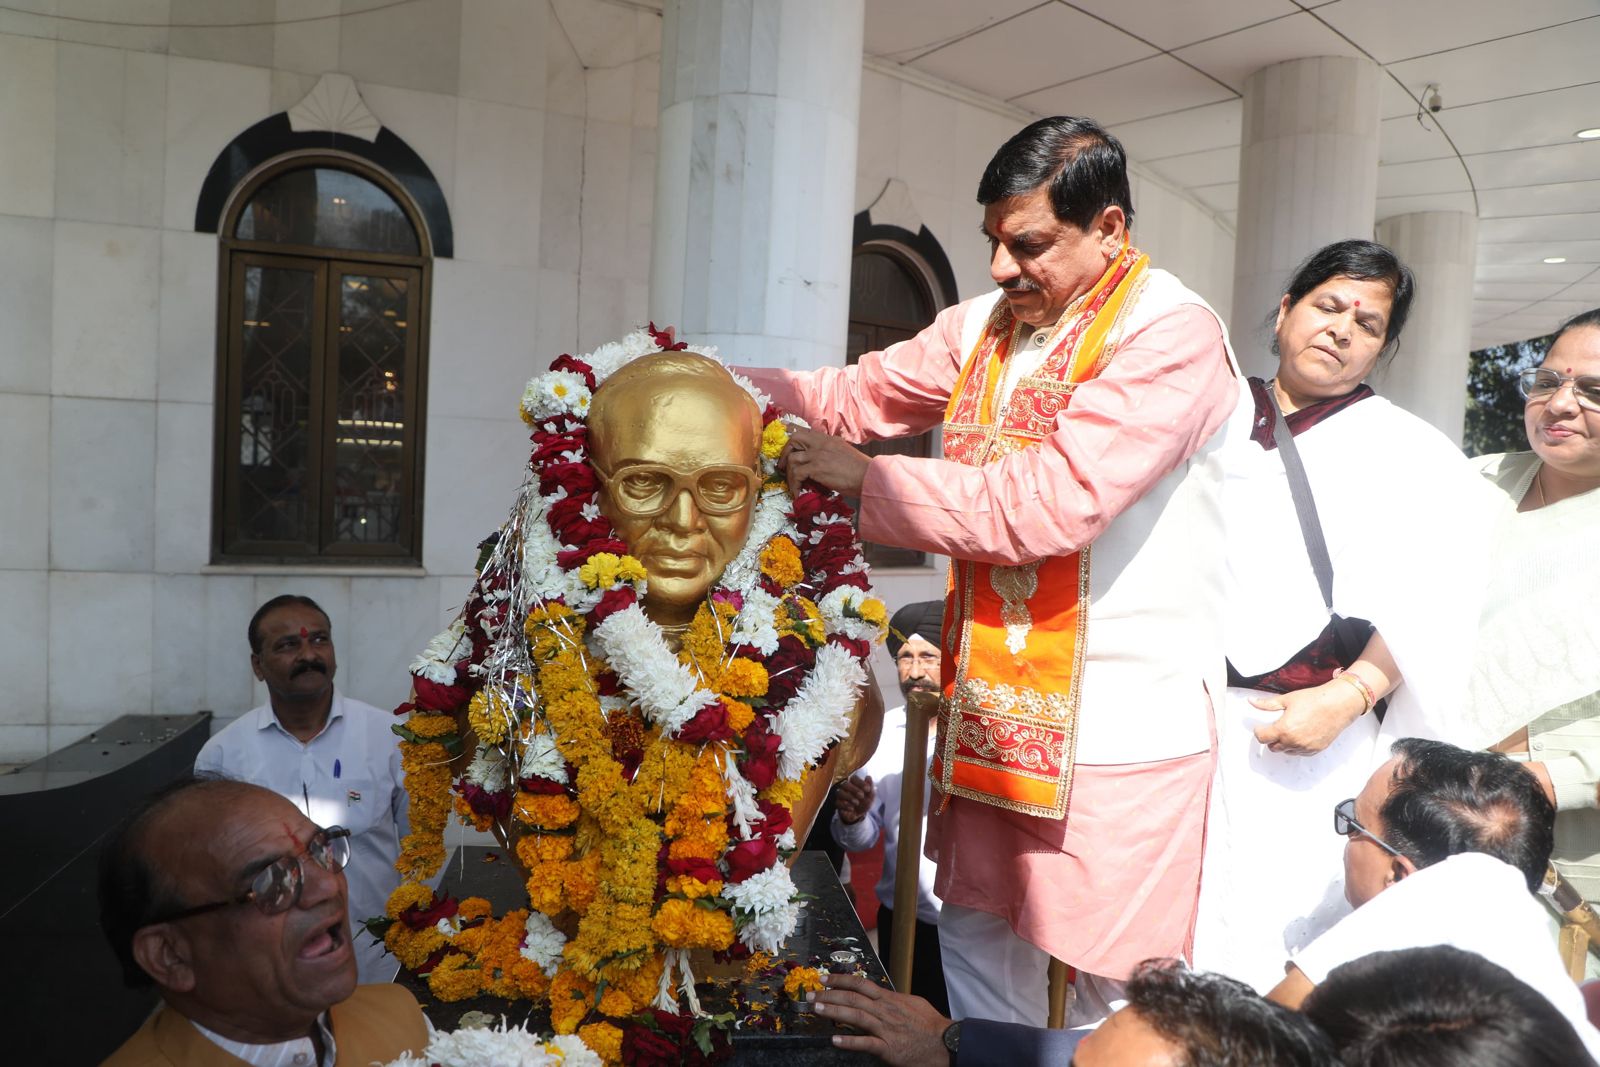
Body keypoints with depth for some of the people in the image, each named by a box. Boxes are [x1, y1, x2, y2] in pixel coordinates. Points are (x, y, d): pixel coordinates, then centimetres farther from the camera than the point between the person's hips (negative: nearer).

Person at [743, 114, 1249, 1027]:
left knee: (1118, 986, 9)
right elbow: (858, 395, 9)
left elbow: (1050, 502, -26)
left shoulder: (1173, 334, -16)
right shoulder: (985, 321, 8)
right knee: (977, 934, 20)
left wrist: (865, 477, -20)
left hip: (1122, 728, -6)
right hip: (991, 711, 7)